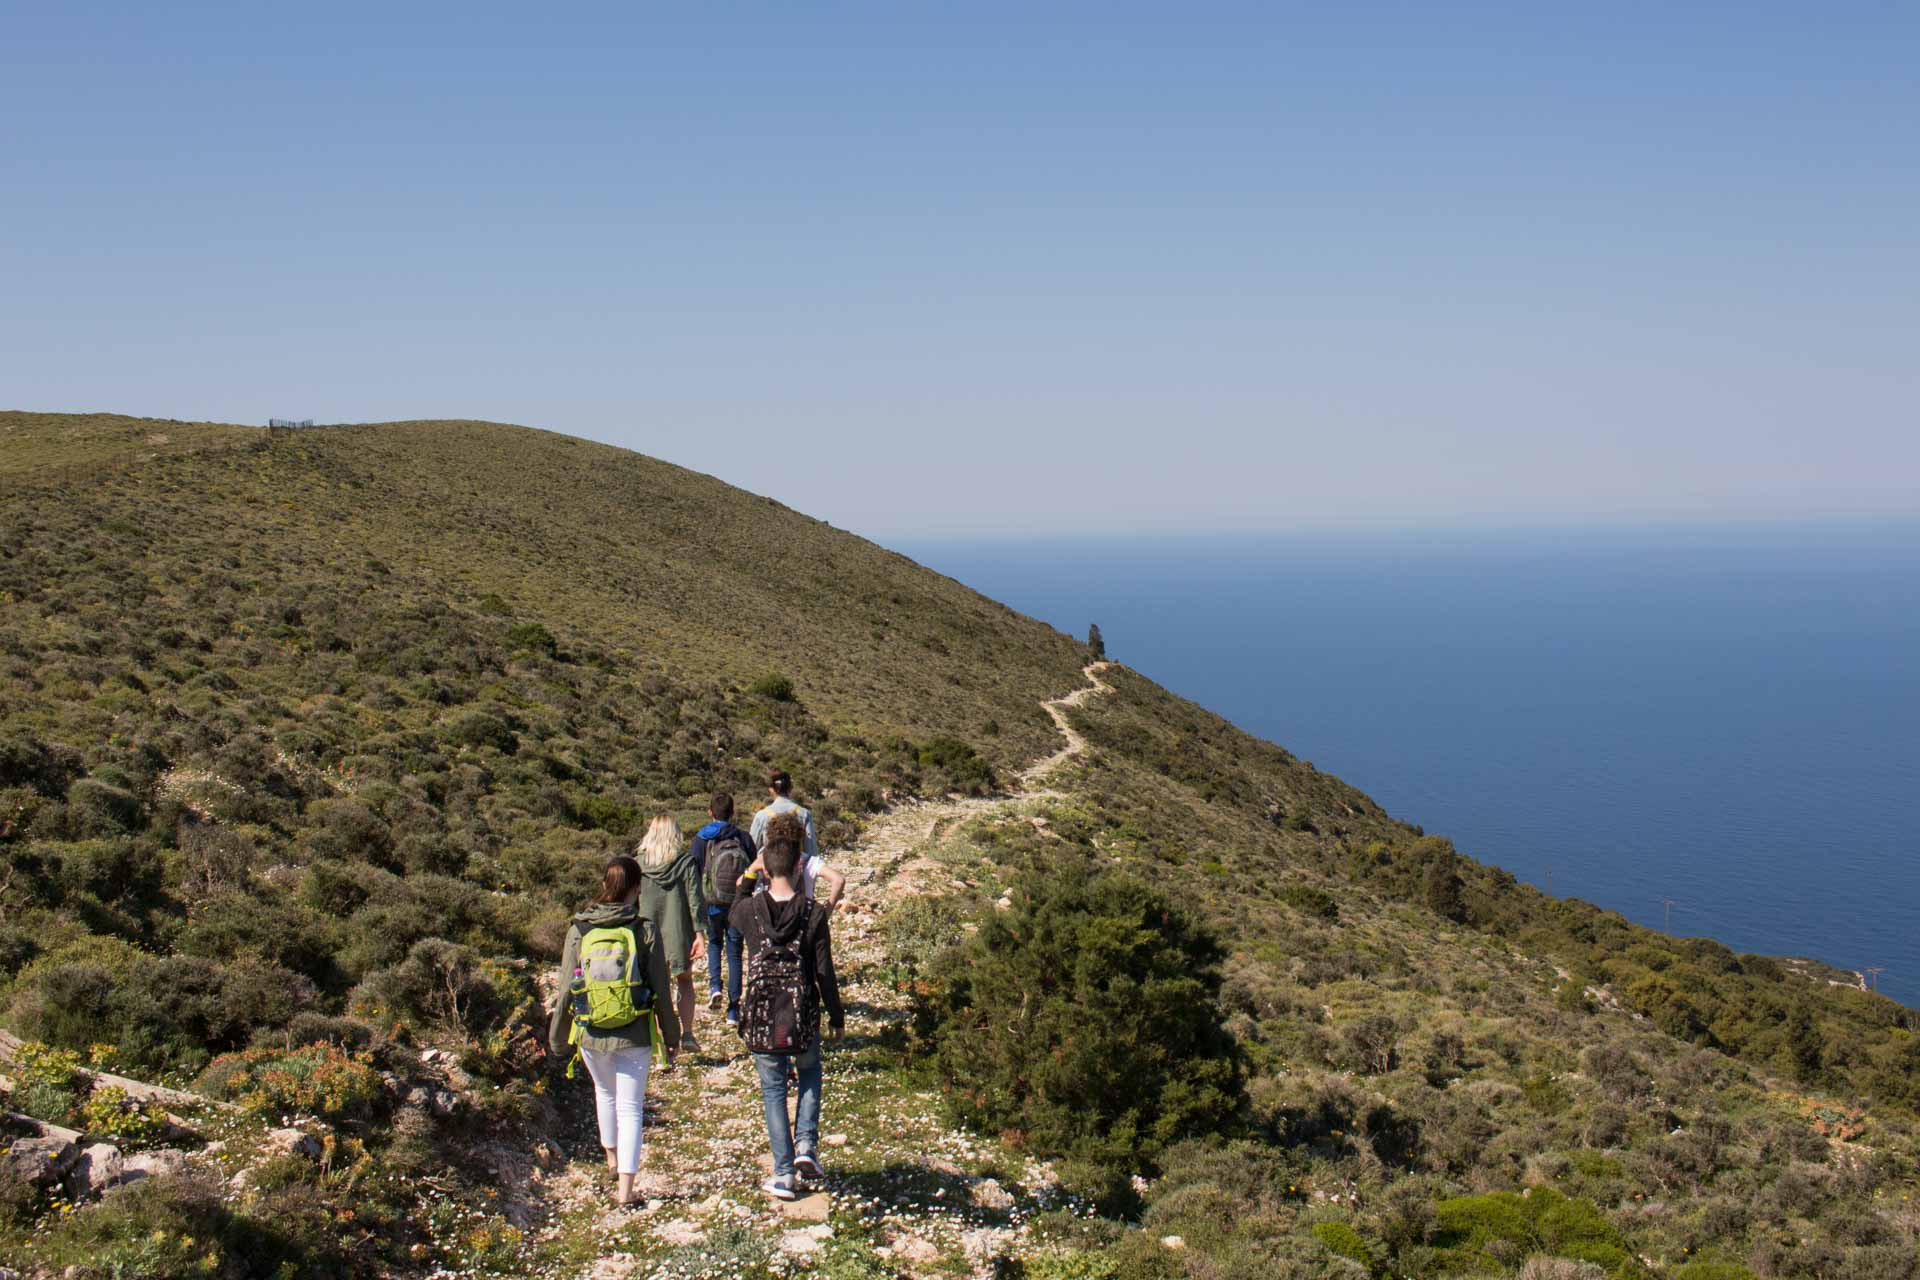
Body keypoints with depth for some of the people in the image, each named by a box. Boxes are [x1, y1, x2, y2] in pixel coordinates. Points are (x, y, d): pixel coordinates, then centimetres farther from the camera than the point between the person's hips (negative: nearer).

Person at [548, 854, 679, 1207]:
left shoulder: (579, 930, -5)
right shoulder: (645, 930, -10)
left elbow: (566, 989, 0)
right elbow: (660, 990, -5)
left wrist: (557, 1036, 13)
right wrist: (671, 1034, 7)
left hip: (591, 1035, 2)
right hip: (634, 1036, -2)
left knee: (605, 1092, 28)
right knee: (630, 1108, 7)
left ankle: (612, 1160, 45)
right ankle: (625, 1188, 2)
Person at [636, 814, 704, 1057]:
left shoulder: (639, 863, -2)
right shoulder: (686, 862, -6)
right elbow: (694, 900, -8)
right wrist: (699, 933, -4)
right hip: (678, 932, -1)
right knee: (684, 981, 20)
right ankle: (687, 1034, 12)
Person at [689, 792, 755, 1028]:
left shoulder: (701, 840, -5)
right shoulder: (744, 838, -1)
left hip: (712, 904, -1)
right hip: (738, 904, 1)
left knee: (714, 943, 24)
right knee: (734, 953, 9)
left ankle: (715, 985, 0)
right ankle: (733, 1009, 7)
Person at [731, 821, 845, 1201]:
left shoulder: (749, 909, -9)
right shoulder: (813, 914, -12)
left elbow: (731, 912, 19)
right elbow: (824, 973, -6)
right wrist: (837, 1017, 6)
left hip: (761, 1017, 0)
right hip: (802, 1017, 0)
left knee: (774, 1091, 15)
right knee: (809, 1074, 27)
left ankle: (783, 1173, 14)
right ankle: (806, 1145, 11)